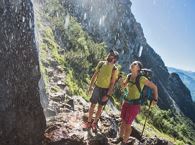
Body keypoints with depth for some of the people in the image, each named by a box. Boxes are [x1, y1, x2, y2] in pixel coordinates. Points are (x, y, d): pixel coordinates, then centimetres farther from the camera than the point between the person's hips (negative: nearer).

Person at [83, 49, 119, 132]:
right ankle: (89, 122, 27)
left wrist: (108, 95, -14)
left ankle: (94, 123, 29)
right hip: (97, 87, 2)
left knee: (100, 107, 11)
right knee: (92, 105, 10)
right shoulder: (101, 63, -4)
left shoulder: (114, 69, -13)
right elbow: (95, 75, 4)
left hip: (105, 90, -2)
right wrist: (90, 86, 3)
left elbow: (112, 83, -11)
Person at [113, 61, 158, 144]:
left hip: (134, 104, -6)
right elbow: (124, 86, 18)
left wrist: (155, 99, -1)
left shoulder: (141, 78, -19)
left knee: (127, 124, 7)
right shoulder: (129, 76, 0)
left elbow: (154, 87, -10)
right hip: (126, 102, 6)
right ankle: (120, 138, 40)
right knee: (123, 122, 19)